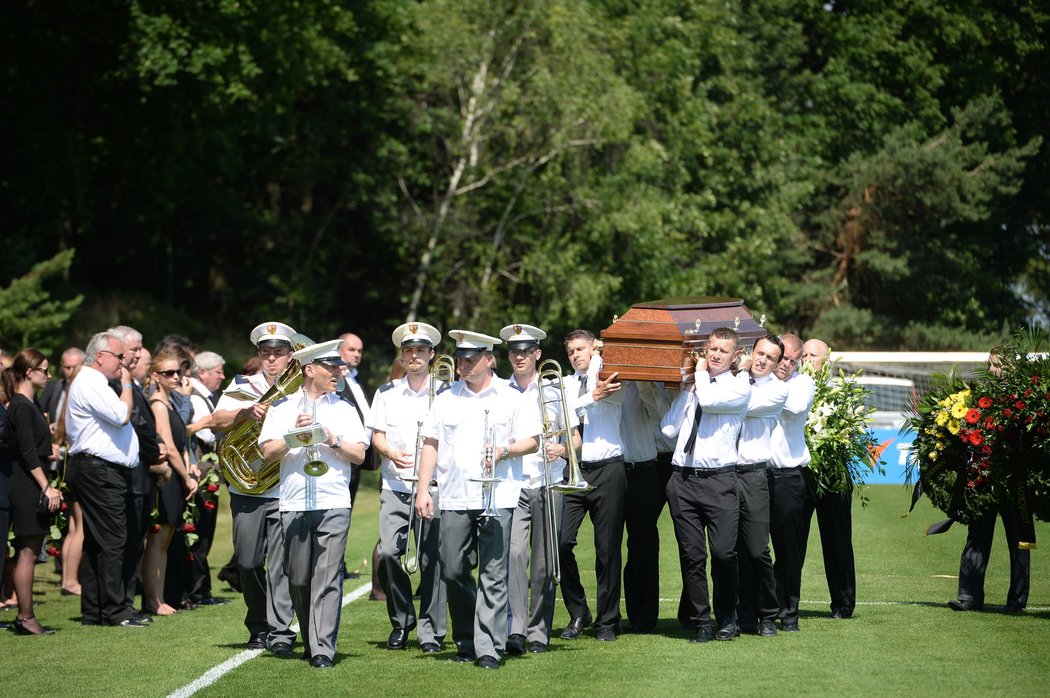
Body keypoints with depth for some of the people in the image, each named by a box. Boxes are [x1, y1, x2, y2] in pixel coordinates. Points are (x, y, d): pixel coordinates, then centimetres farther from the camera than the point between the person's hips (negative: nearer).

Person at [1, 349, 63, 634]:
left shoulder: (29, 406, 16)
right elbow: (27, 452, -19)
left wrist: (48, 450, 6)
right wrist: (46, 487, -20)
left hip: (32, 489, 10)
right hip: (27, 489, -10)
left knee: (28, 552, 9)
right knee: (28, 551, -8)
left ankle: (25, 617, 11)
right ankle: (26, 618, -7)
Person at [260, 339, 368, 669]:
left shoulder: (344, 408, 11)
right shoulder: (282, 407, 9)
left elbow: (359, 455, 5)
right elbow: (268, 452, 2)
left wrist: (332, 440, -9)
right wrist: (294, 435, -12)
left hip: (334, 505, -1)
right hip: (294, 505, 1)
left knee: (328, 577, -10)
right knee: (299, 579, 5)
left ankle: (323, 650, -14)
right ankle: (310, 640, 21)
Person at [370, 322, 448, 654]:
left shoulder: (444, 394, 5)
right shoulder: (386, 393, 11)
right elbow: (377, 436, 10)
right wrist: (392, 454, -11)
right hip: (395, 487, 1)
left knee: (431, 559, -3)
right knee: (388, 553, -12)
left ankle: (431, 631, 6)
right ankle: (401, 621, 8)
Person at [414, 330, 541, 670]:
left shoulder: (510, 398, 5)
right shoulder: (446, 398, 12)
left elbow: (532, 441, 5)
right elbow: (431, 444, 13)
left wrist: (504, 451, -13)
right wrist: (423, 488, 5)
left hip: (496, 498, -3)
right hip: (454, 498, 3)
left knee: (493, 575, -6)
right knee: (453, 571, 3)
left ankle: (489, 648, -4)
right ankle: (466, 642, 19)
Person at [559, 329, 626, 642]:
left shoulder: (612, 382, 9)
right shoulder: (564, 385, 12)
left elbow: (615, 389, -11)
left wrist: (597, 359, 2)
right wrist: (592, 397, -18)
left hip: (607, 471, -2)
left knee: (608, 549, 2)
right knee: (561, 542, -10)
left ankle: (607, 621, 13)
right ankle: (577, 613, 7)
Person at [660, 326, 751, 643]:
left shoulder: (739, 387, 5)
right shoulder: (690, 387, 17)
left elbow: (709, 400, -15)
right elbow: (668, 428, 9)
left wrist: (701, 373, 3)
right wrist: (684, 389, 7)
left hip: (719, 479, -4)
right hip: (683, 477, 4)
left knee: (723, 553, -11)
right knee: (691, 555, 2)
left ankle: (726, 617, 10)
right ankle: (701, 622, 11)